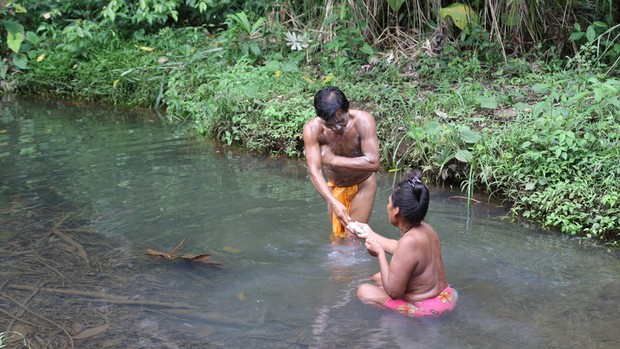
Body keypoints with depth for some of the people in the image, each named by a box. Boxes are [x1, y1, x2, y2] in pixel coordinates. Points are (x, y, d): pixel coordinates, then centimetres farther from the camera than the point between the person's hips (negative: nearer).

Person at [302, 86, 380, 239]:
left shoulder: (363, 121, -32)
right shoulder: (312, 129, -28)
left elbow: (373, 163, -37)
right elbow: (314, 171, -32)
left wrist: (333, 159, -34)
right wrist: (333, 203, -45)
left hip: (362, 185, -2)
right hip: (335, 187, 3)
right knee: (337, 235, 15)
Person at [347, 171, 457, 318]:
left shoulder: (409, 241, -29)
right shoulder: (426, 229, -3)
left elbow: (394, 292, -23)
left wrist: (380, 253, -13)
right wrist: (370, 235, 30)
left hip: (428, 309, -10)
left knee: (364, 291, 3)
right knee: (377, 277, 25)